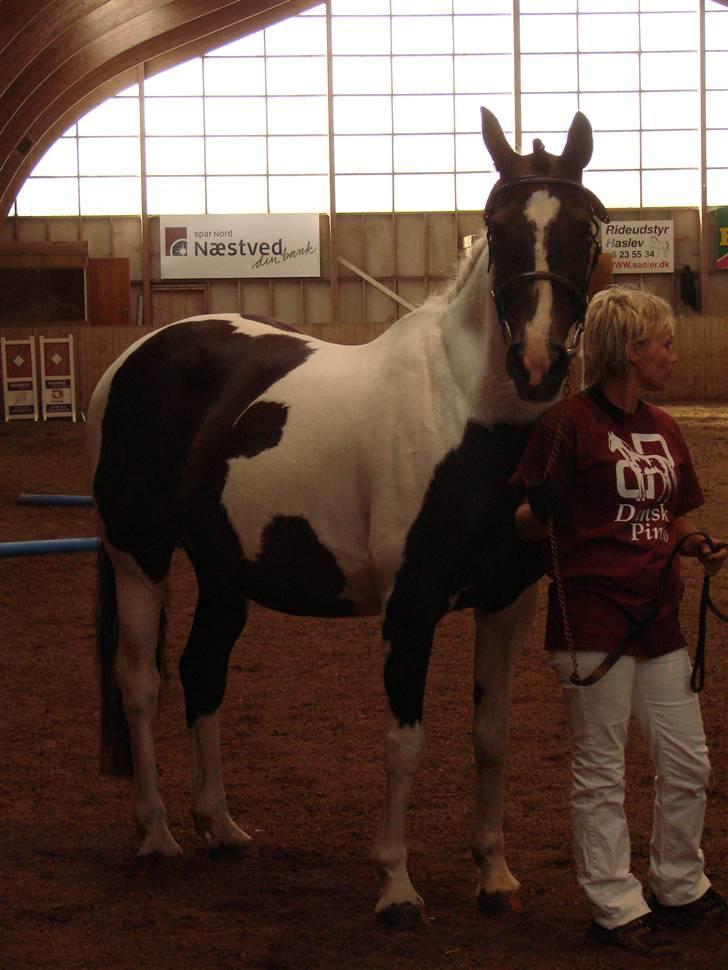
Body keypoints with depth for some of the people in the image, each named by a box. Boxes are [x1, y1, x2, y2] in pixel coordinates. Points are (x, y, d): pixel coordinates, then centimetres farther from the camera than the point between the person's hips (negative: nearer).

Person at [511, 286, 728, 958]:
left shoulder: (663, 429, 12)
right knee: (601, 774, 3)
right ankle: (616, 907, 14)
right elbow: (525, 523, -11)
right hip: (593, 621, -8)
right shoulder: (569, 423, -11)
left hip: (659, 619, 8)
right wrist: (542, 512, -32)